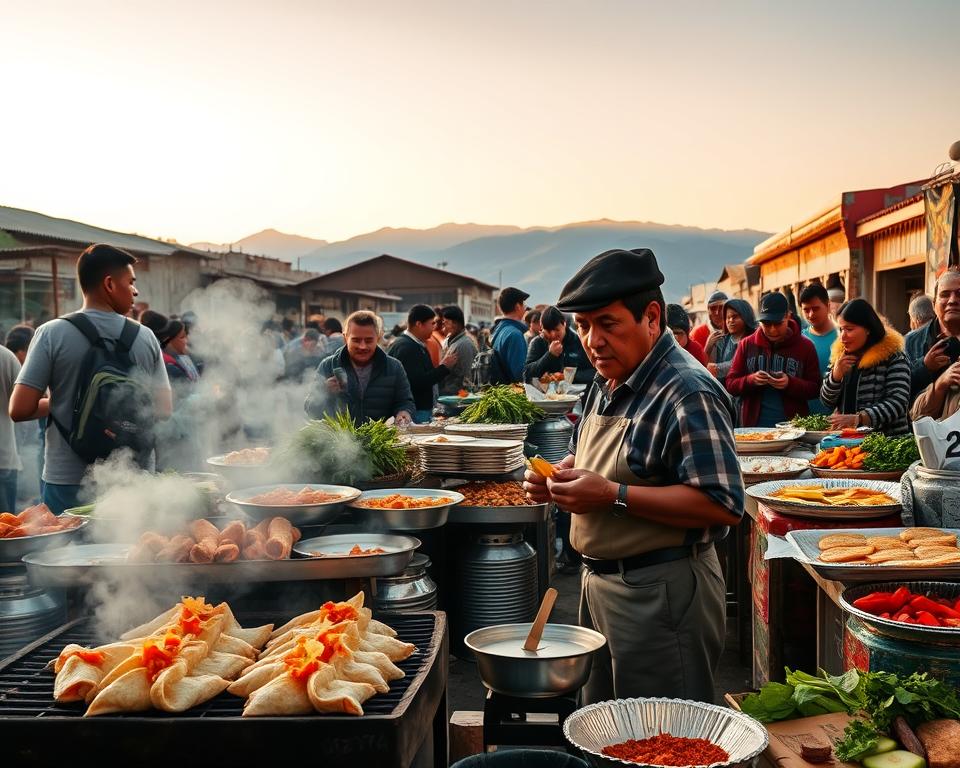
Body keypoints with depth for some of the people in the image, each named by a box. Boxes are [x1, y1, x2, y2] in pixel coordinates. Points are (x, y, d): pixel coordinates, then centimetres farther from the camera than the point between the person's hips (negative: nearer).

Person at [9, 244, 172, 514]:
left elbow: (19, 409, -11)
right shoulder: (145, 337, -2)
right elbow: (163, 409, 1)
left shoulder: (52, 334, -8)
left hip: (67, 484, -1)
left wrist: (55, 402, 9)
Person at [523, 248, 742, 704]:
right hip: (600, 582, 9)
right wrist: (557, 477, 0)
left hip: (661, 594, -9)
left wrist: (614, 496, -27)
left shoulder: (688, 393, -20)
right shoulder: (607, 385, 9)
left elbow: (723, 505, -26)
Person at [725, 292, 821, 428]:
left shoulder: (805, 345, 1)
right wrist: (751, 380, -16)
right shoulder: (747, 344, 3)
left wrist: (790, 383, -18)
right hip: (754, 425, 1)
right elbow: (730, 384, 4)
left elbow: (815, 388, 0)